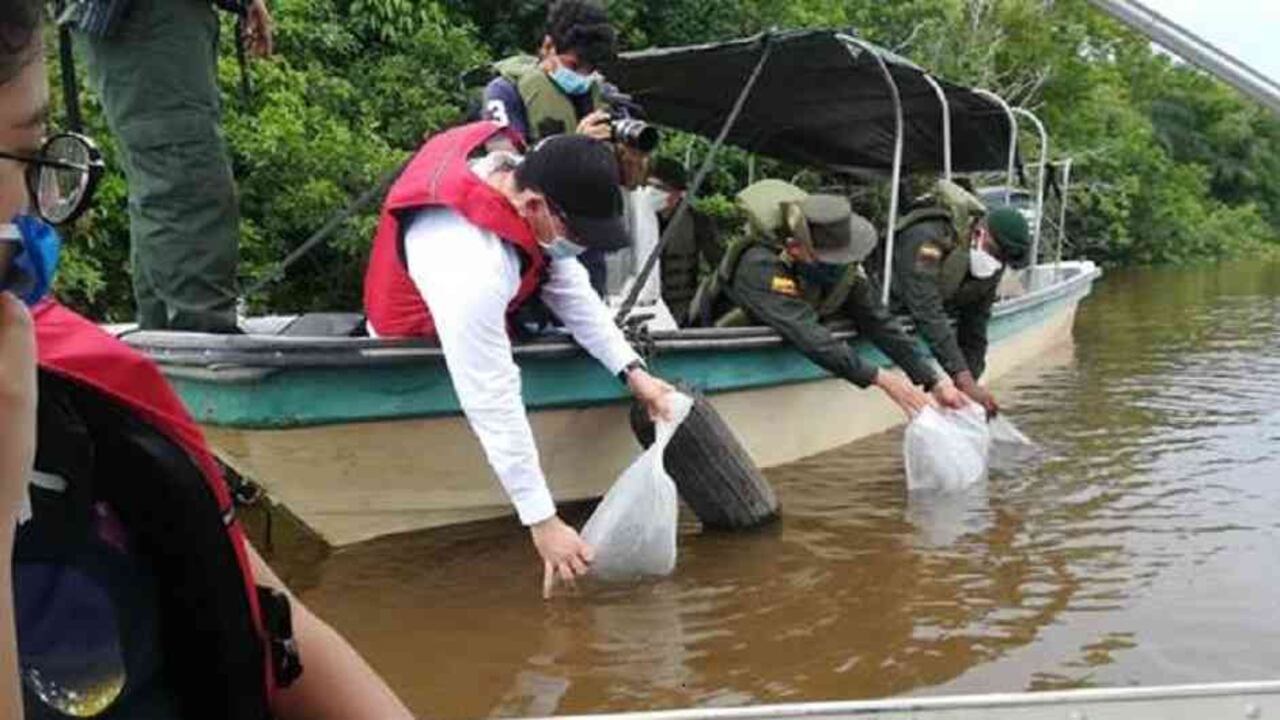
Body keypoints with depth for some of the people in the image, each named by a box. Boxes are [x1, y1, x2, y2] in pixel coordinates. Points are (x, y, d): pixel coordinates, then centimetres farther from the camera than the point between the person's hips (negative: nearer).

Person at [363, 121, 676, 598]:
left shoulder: (518, 169, -22)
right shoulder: (471, 268, -45)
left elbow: (568, 285, -11)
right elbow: (492, 405, -40)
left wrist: (631, 371, -16)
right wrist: (542, 521, -34)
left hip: (482, 313, 7)